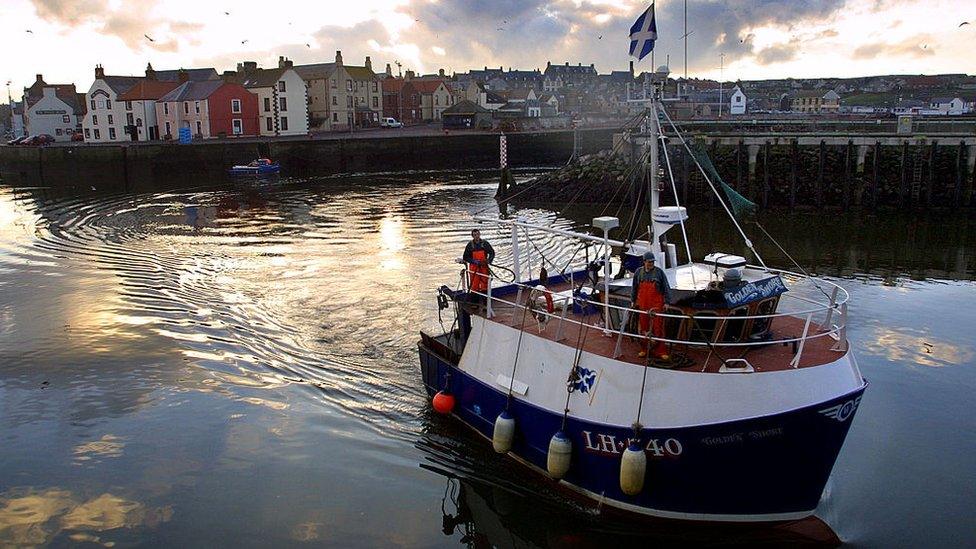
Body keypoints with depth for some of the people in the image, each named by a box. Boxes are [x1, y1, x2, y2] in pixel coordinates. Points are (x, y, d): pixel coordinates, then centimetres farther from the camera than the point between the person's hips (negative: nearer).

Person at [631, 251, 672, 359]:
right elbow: (634, 288, 18)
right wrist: (633, 301, 17)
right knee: (644, 327, 8)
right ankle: (645, 349, 19)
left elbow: (666, 288, 2)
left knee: (657, 327, -6)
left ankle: (660, 351, -3)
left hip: (656, 304, -3)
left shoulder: (659, 272, 0)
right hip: (643, 304, 3)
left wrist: (666, 302, -2)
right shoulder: (639, 272, 8)